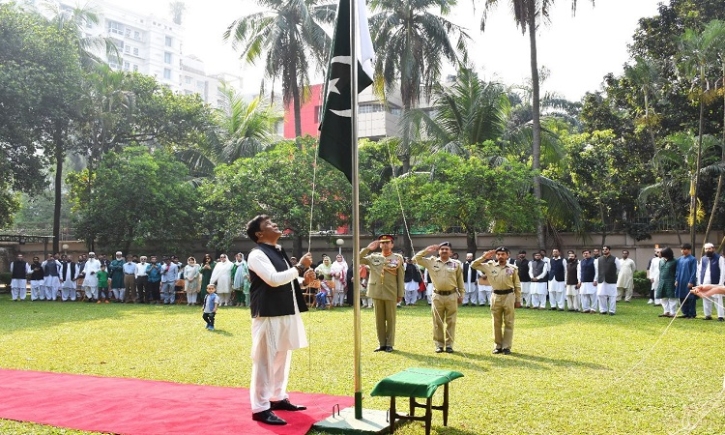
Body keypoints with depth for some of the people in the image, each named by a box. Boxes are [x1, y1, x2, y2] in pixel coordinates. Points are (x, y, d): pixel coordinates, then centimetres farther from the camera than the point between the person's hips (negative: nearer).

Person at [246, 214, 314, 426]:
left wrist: (304, 281, 4)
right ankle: (261, 408, 0)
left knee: (282, 358, 17)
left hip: (286, 313, 9)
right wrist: (300, 267, -16)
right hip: (268, 315, -9)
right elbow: (274, 280, -24)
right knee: (265, 361, -5)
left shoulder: (280, 252, 17)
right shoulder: (257, 255, -11)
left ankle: (278, 398, 29)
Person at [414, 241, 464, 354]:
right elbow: (417, 258, 5)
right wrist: (427, 250, -2)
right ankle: (439, 344, 12)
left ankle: (449, 344, 11)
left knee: (450, 322, 4)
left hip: (452, 296, 0)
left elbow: (460, 281, 8)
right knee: (438, 322, 4)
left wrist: (461, 295, 6)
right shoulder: (431, 261, 5)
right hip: (437, 296, 1)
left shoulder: (456, 264, 4)